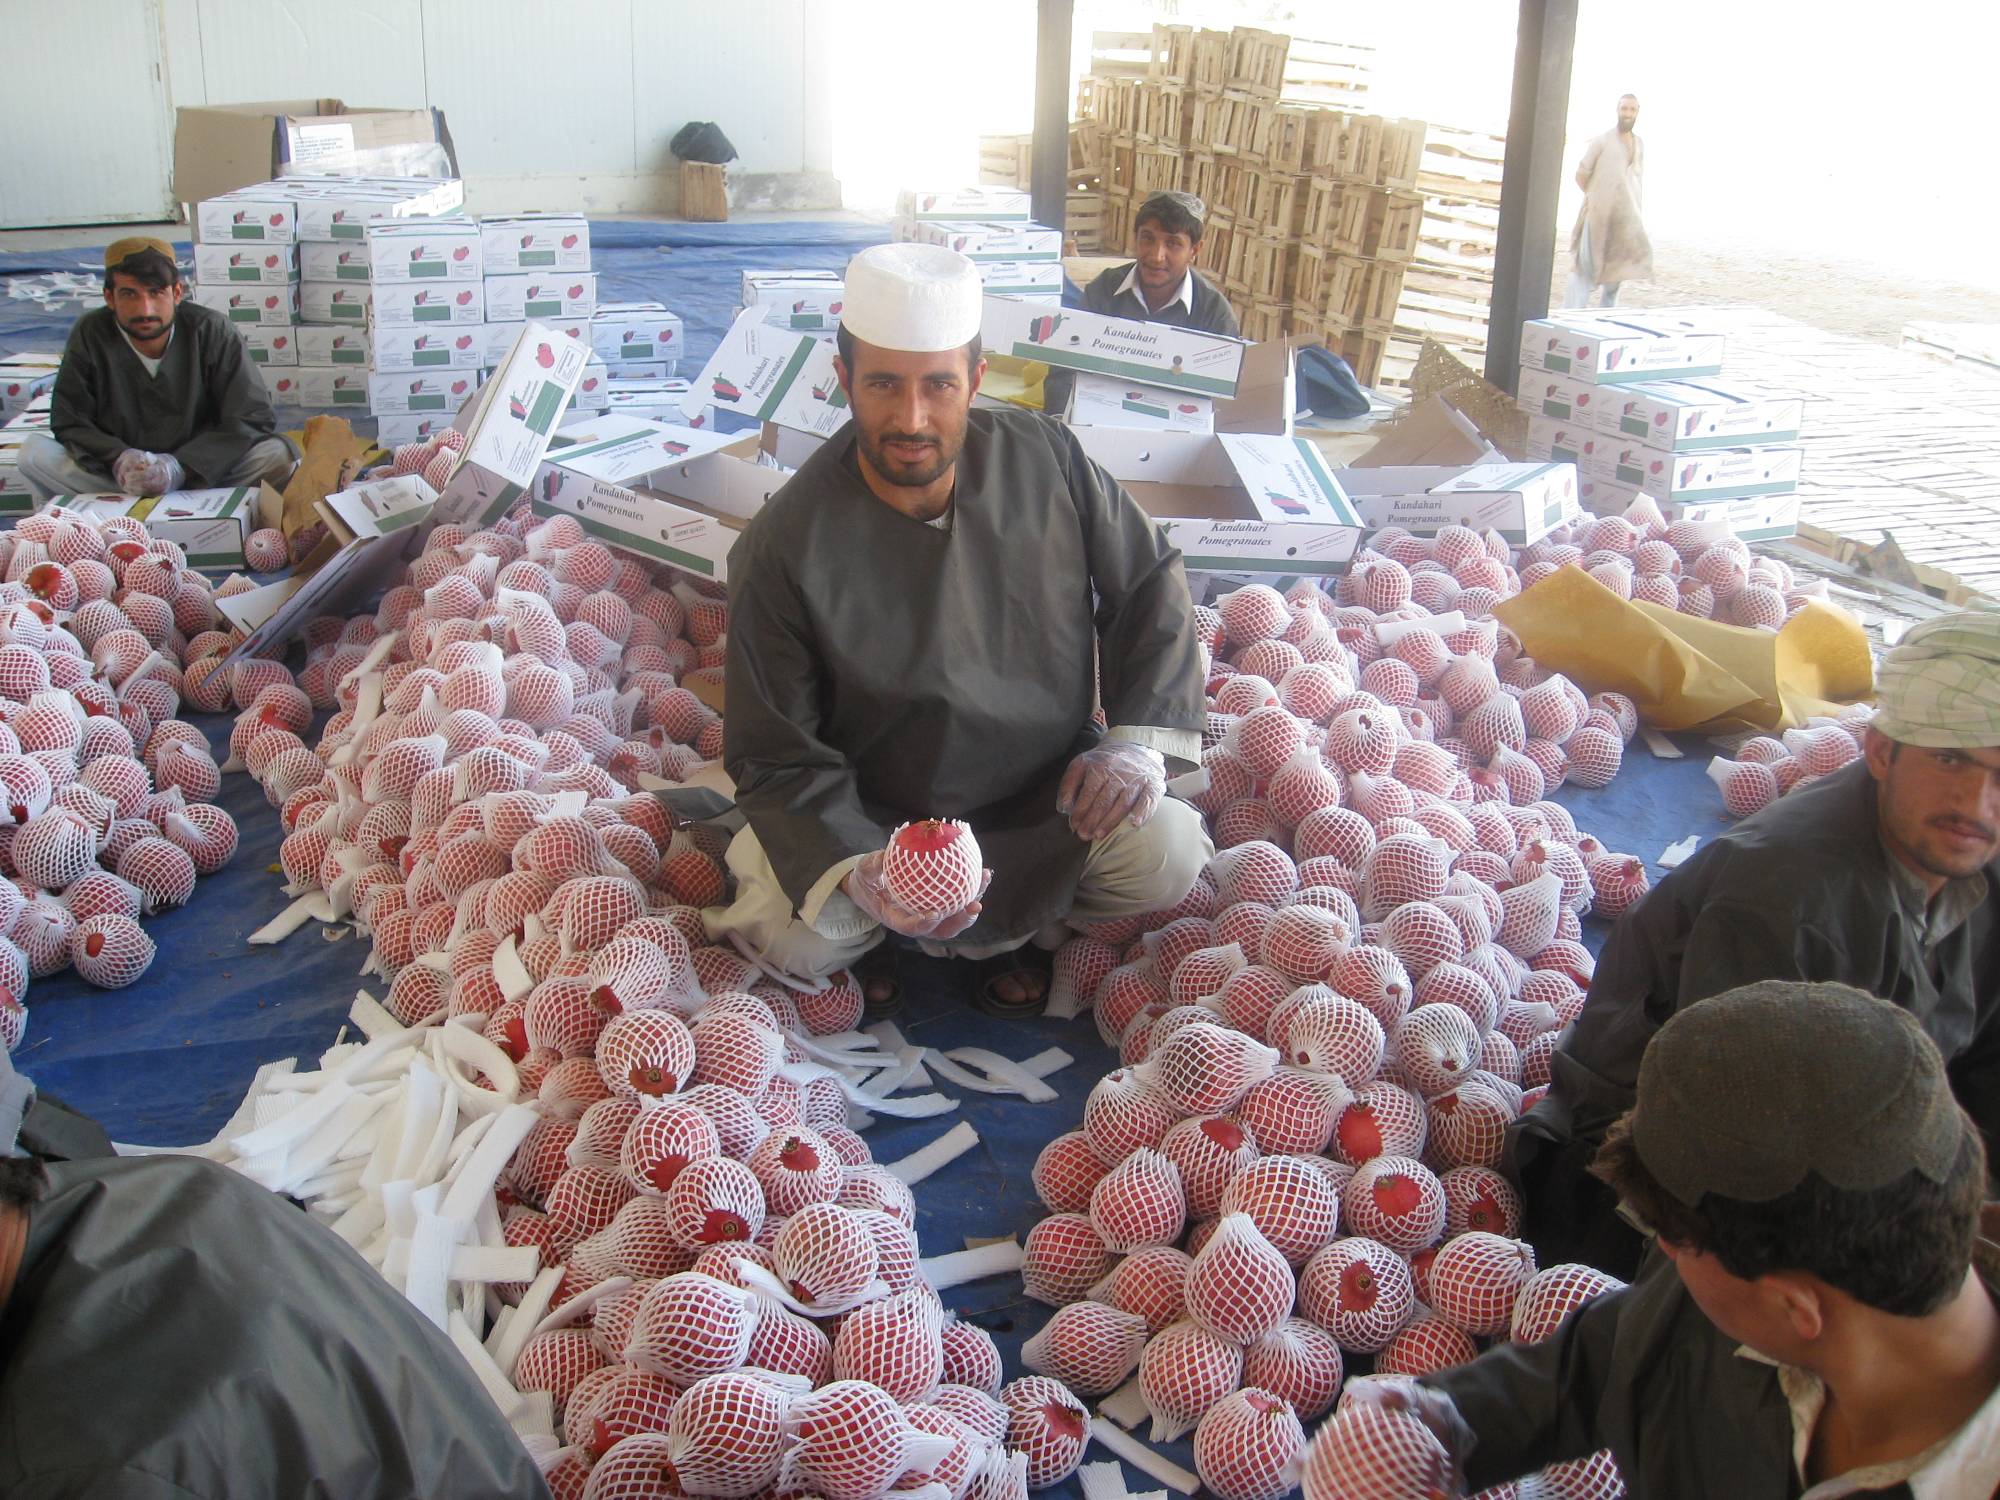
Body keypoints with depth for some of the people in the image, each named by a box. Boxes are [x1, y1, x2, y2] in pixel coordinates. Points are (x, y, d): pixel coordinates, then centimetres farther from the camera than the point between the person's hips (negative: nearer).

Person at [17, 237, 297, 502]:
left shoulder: (210, 329, -10)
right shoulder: (90, 334, -7)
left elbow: (252, 420, -13)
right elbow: (69, 423, -4)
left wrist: (179, 467, -25)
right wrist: (118, 461, -26)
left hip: (201, 473, -1)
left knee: (278, 454, -26)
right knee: (35, 452, -23)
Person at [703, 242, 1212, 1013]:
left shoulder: (1043, 459, -12)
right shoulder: (786, 546, -21)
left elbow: (1151, 583, 2)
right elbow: (776, 755, -17)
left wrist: (1138, 740, -11)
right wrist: (854, 868, -34)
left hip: (1043, 793, 3)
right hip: (869, 819, -2)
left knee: (1167, 853, -22)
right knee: (796, 938, -29)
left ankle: (995, 930, 7)